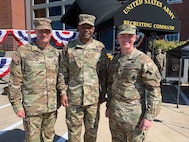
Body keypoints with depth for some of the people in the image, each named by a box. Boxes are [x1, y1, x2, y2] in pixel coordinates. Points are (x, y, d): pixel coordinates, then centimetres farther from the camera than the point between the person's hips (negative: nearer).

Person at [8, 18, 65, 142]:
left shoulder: (56, 53, 2)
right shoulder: (22, 52, -9)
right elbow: (15, 82, -7)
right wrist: (17, 105, -7)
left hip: (52, 106, 4)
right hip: (32, 108, -3)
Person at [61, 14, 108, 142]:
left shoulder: (100, 47, 0)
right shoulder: (69, 47, -1)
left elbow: (103, 73, 3)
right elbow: (64, 72, 2)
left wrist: (103, 94, 2)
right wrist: (63, 93, -2)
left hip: (93, 97, 1)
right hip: (73, 97, 0)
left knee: (92, 129, 16)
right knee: (74, 129, 14)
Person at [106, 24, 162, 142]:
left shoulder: (144, 61, -13)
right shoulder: (114, 60, 6)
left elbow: (154, 90, -13)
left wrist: (149, 117, -15)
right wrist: (108, 106, 15)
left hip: (134, 112, -5)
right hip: (114, 111, 6)